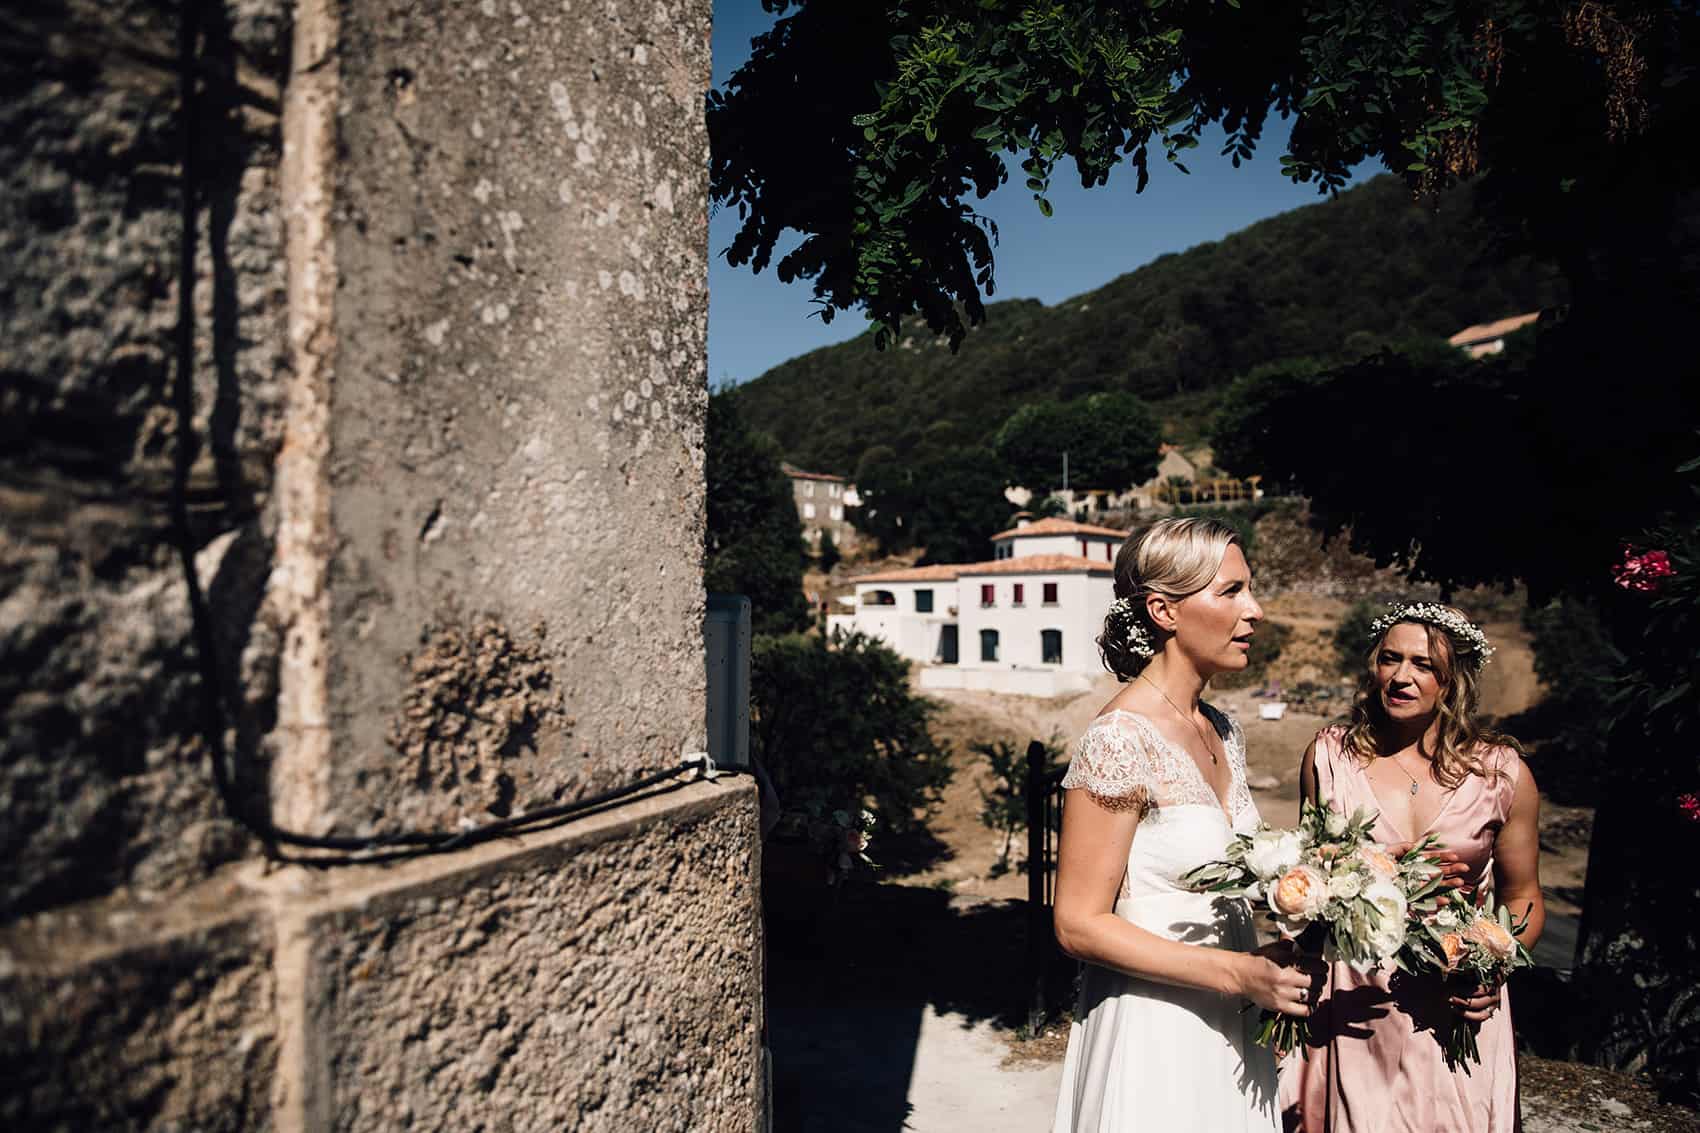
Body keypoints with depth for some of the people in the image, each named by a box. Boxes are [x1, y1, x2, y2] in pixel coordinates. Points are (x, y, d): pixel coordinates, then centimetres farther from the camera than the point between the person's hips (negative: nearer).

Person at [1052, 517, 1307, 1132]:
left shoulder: (1223, 731, 4)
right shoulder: (1120, 740, -22)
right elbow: (1079, 924, -20)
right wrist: (1238, 974, -22)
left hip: (1228, 1027, 8)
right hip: (1153, 1036, -8)